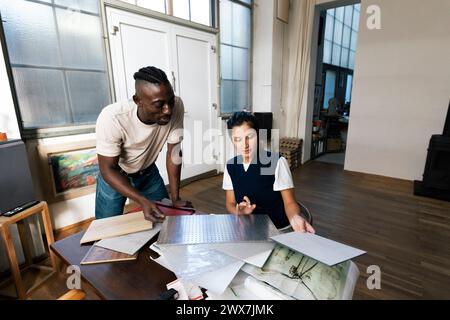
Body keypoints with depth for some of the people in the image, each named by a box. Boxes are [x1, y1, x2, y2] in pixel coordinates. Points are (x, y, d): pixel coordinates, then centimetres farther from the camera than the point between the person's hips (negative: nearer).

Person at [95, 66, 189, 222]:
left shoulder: (176, 107, -27)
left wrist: (175, 198, -20)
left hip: (148, 172, 3)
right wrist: (143, 201, -37)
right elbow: (108, 169, -25)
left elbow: (174, 153, -19)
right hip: (114, 174, -2)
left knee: (166, 217, 8)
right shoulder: (112, 118, -35)